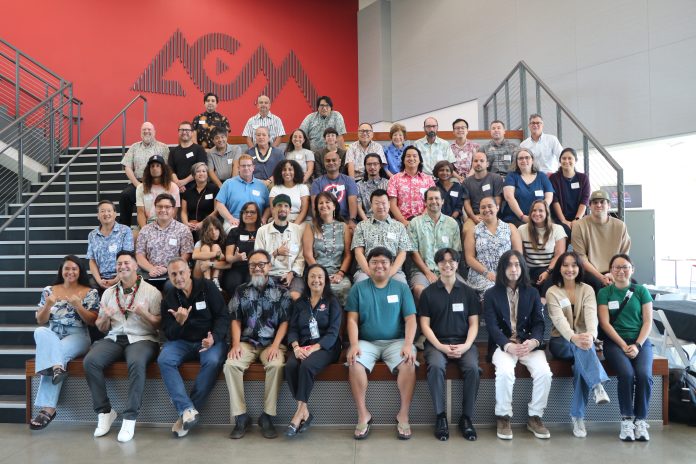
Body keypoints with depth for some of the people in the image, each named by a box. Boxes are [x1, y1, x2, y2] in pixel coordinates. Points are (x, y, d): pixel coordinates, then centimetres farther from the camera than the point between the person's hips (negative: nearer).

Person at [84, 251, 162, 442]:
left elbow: (159, 324, 0)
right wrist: (105, 317, -4)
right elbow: (101, 328, 18)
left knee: (136, 362, -36)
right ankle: (104, 412, -8)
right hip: (113, 339, 4)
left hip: (141, 339, -4)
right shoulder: (108, 293, 18)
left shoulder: (151, 292, 4)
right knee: (90, 361, -25)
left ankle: (130, 419, -26)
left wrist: (143, 313, -17)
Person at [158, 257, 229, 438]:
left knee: (213, 361, -33)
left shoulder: (207, 287, -5)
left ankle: (186, 413, -23)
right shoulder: (168, 298, 4)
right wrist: (179, 322, -21)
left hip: (210, 339, -3)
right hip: (182, 341, 3)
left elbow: (223, 316, -6)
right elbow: (169, 334, 1)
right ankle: (188, 409, -28)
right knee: (164, 360, -26)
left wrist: (214, 337, -24)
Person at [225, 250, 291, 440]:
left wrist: (275, 345, -14)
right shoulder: (241, 291, 11)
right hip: (246, 342, 2)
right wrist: (236, 344, -8)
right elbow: (235, 320, 8)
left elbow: (285, 321, -1)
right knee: (231, 365, -27)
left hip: (272, 343, -2)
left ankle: (267, 416, -17)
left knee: (276, 365, -32)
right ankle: (241, 417, -15)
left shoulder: (281, 292, 4)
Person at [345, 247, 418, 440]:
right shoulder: (358, 288, 7)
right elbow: (352, 319, 1)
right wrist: (354, 344, -15)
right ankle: (363, 415, -13)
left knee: (408, 363, -30)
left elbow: (410, 319, 1)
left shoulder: (401, 288, 8)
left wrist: (408, 344, -15)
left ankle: (403, 415, -13)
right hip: (367, 342, 0)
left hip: (396, 341, 0)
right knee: (355, 364, -30)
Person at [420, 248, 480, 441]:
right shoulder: (428, 293, 7)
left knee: (472, 368, -29)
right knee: (436, 367, -33)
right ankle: (440, 416, -18)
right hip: (437, 343, -1)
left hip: (463, 342, 1)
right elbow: (425, 324, 2)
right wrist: (440, 346, -12)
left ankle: (466, 418, -13)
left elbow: (473, 323, 7)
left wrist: (466, 345, -10)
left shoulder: (468, 292, 11)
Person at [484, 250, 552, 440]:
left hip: (529, 344, 2)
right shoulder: (491, 294, 6)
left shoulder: (532, 293, 14)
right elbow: (492, 326, -5)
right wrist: (508, 346, -23)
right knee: (505, 372, -32)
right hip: (503, 344, -2)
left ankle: (535, 417, -3)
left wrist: (533, 341, -18)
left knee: (544, 372, -25)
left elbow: (539, 323, 5)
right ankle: (503, 417, -11)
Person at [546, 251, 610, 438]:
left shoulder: (587, 290, 4)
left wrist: (591, 335, -39)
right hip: (561, 342, -2)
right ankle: (597, 385, -46)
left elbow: (591, 315, -16)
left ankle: (577, 416, -27)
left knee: (581, 361, -32)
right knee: (580, 347, -37)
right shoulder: (552, 292, -2)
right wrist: (574, 337, -41)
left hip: (583, 340, 2)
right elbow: (559, 320, -19)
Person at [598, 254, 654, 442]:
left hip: (640, 341, 1)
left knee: (644, 375, -26)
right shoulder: (604, 293, 7)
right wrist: (624, 345, -11)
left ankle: (641, 420, -9)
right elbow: (605, 323, -1)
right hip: (614, 341, -1)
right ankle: (626, 420, -14)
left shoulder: (641, 291, 10)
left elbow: (648, 322, 5)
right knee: (626, 374, -29)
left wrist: (637, 345, -9)